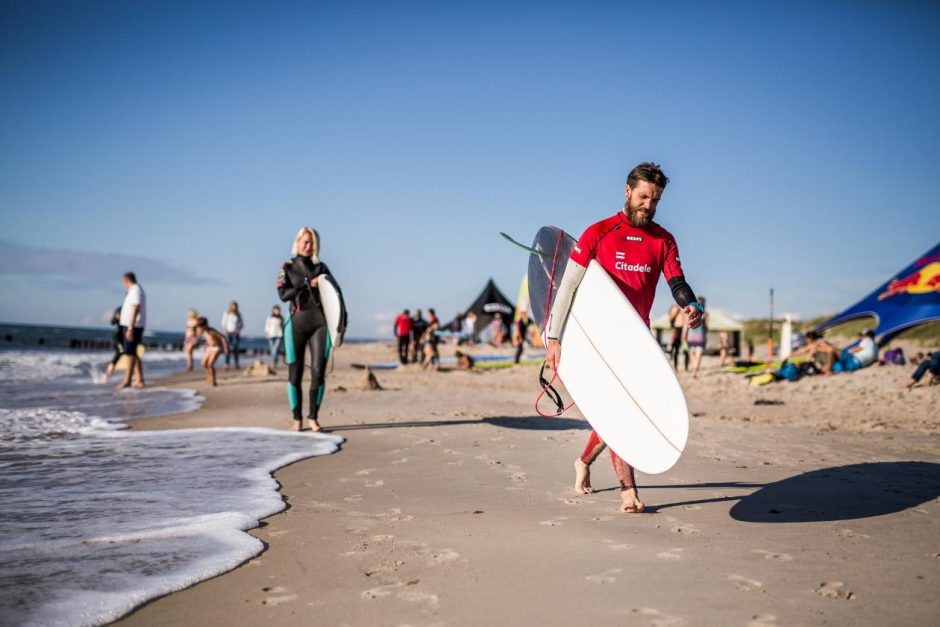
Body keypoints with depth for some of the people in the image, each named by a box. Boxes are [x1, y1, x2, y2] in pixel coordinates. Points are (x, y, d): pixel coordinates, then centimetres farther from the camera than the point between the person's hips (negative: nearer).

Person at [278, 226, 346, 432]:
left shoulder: (321, 267, 14)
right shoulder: (287, 267, 9)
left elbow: (336, 293, 11)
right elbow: (283, 294, -4)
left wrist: (342, 321, 0)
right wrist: (308, 285, -10)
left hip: (320, 322, 1)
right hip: (297, 322, -1)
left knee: (319, 372, -4)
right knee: (295, 374, 0)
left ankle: (313, 418, 5)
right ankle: (297, 419, 9)